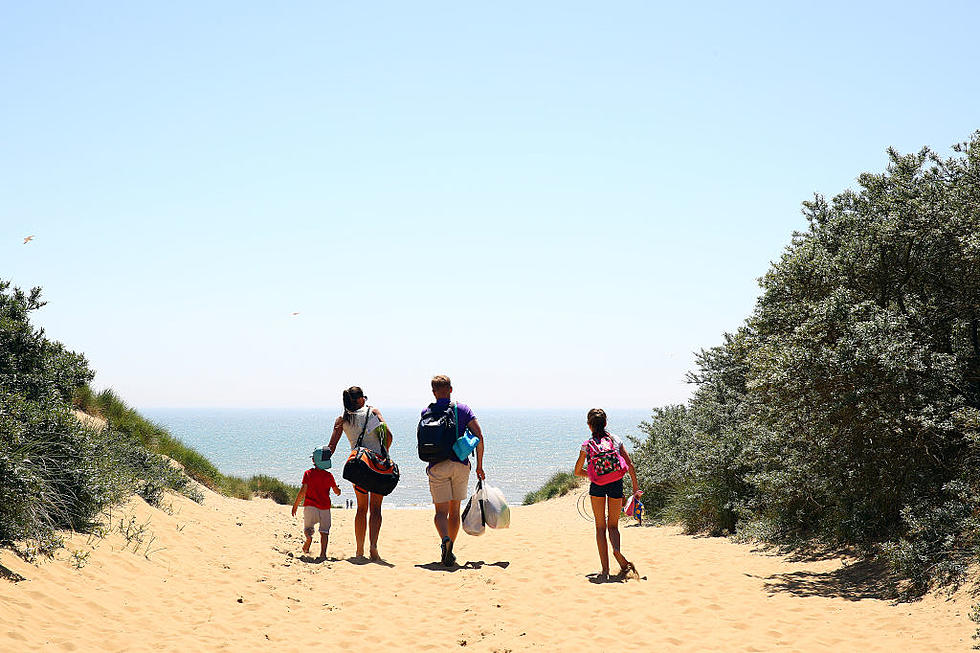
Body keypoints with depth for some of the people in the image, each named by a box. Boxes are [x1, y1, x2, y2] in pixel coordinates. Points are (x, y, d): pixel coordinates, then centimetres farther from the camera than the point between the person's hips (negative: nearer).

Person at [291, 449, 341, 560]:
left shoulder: (308, 473, -2)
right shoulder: (329, 476, 2)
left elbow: (303, 491, -8)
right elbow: (337, 492, 9)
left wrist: (295, 505, -1)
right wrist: (338, 488, 33)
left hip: (310, 506, -1)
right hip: (325, 507, 1)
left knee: (307, 528, 13)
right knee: (324, 531, 6)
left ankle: (309, 536, -21)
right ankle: (323, 553, -8)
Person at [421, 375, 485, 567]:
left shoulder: (426, 413, 5)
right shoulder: (463, 409, 4)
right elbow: (479, 436, -4)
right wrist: (479, 465, 1)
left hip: (437, 466, -1)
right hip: (460, 464, 1)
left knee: (441, 511, -3)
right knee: (454, 510, 15)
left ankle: (445, 540, -30)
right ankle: (449, 550, 21)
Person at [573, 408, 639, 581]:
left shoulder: (587, 445, 3)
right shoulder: (616, 440, 7)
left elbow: (577, 471, 9)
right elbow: (630, 466, 3)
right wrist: (636, 489, 7)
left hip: (597, 486, -1)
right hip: (616, 484, 1)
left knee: (600, 527, 9)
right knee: (613, 525, 14)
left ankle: (605, 570, 4)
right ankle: (617, 550, -20)